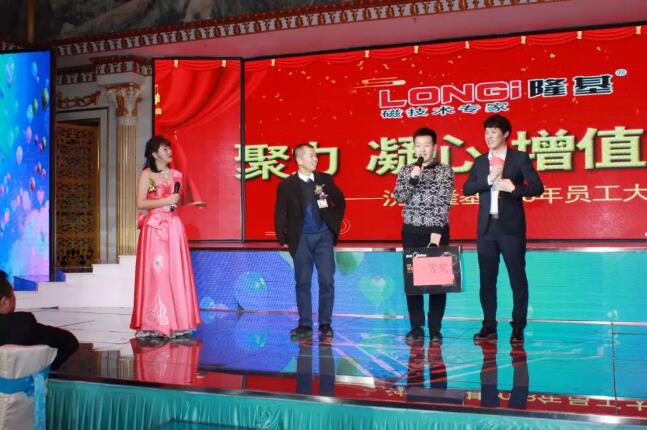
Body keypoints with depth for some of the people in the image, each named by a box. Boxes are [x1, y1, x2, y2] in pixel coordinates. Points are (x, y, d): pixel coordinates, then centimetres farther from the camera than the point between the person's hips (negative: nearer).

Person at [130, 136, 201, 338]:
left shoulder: (175, 175, 14)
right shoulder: (147, 175, -2)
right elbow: (140, 203, -9)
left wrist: (176, 201, 7)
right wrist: (166, 201, -13)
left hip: (173, 227, 5)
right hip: (154, 228, -5)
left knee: (175, 273, 2)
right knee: (154, 273, -6)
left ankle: (176, 321, 6)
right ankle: (152, 324, -2)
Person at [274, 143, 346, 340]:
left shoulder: (325, 180, 2)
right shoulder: (287, 185, -3)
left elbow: (340, 201, 14)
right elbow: (280, 215, 1)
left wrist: (334, 223, 8)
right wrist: (284, 240, -2)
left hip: (323, 237, 1)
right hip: (301, 239, -1)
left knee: (327, 281, -1)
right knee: (302, 283, 5)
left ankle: (325, 324, 9)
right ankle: (305, 325, 13)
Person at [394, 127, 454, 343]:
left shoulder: (445, 171, 0)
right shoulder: (406, 171, 9)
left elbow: (443, 203, -8)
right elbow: (399, 198, -2)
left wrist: (437, 231, -16)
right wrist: (412, 179, -16)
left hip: (437, 231, -2)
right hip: (411, 232, 3)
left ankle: (435, 328, 7)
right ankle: (416, 326, 11)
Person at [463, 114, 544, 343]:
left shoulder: (520, 158, 0)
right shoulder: (480, 162, 12)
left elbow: (537, 187, -8)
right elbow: (466, 189, 1)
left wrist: (514, 188, -23)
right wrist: (489, 179, -13)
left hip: (511, 226, -4)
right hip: (486, 227, 4)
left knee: (518, 278, 1)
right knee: (487, 279, 7)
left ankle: (518, 327, 10)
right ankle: (489, 326, 15)